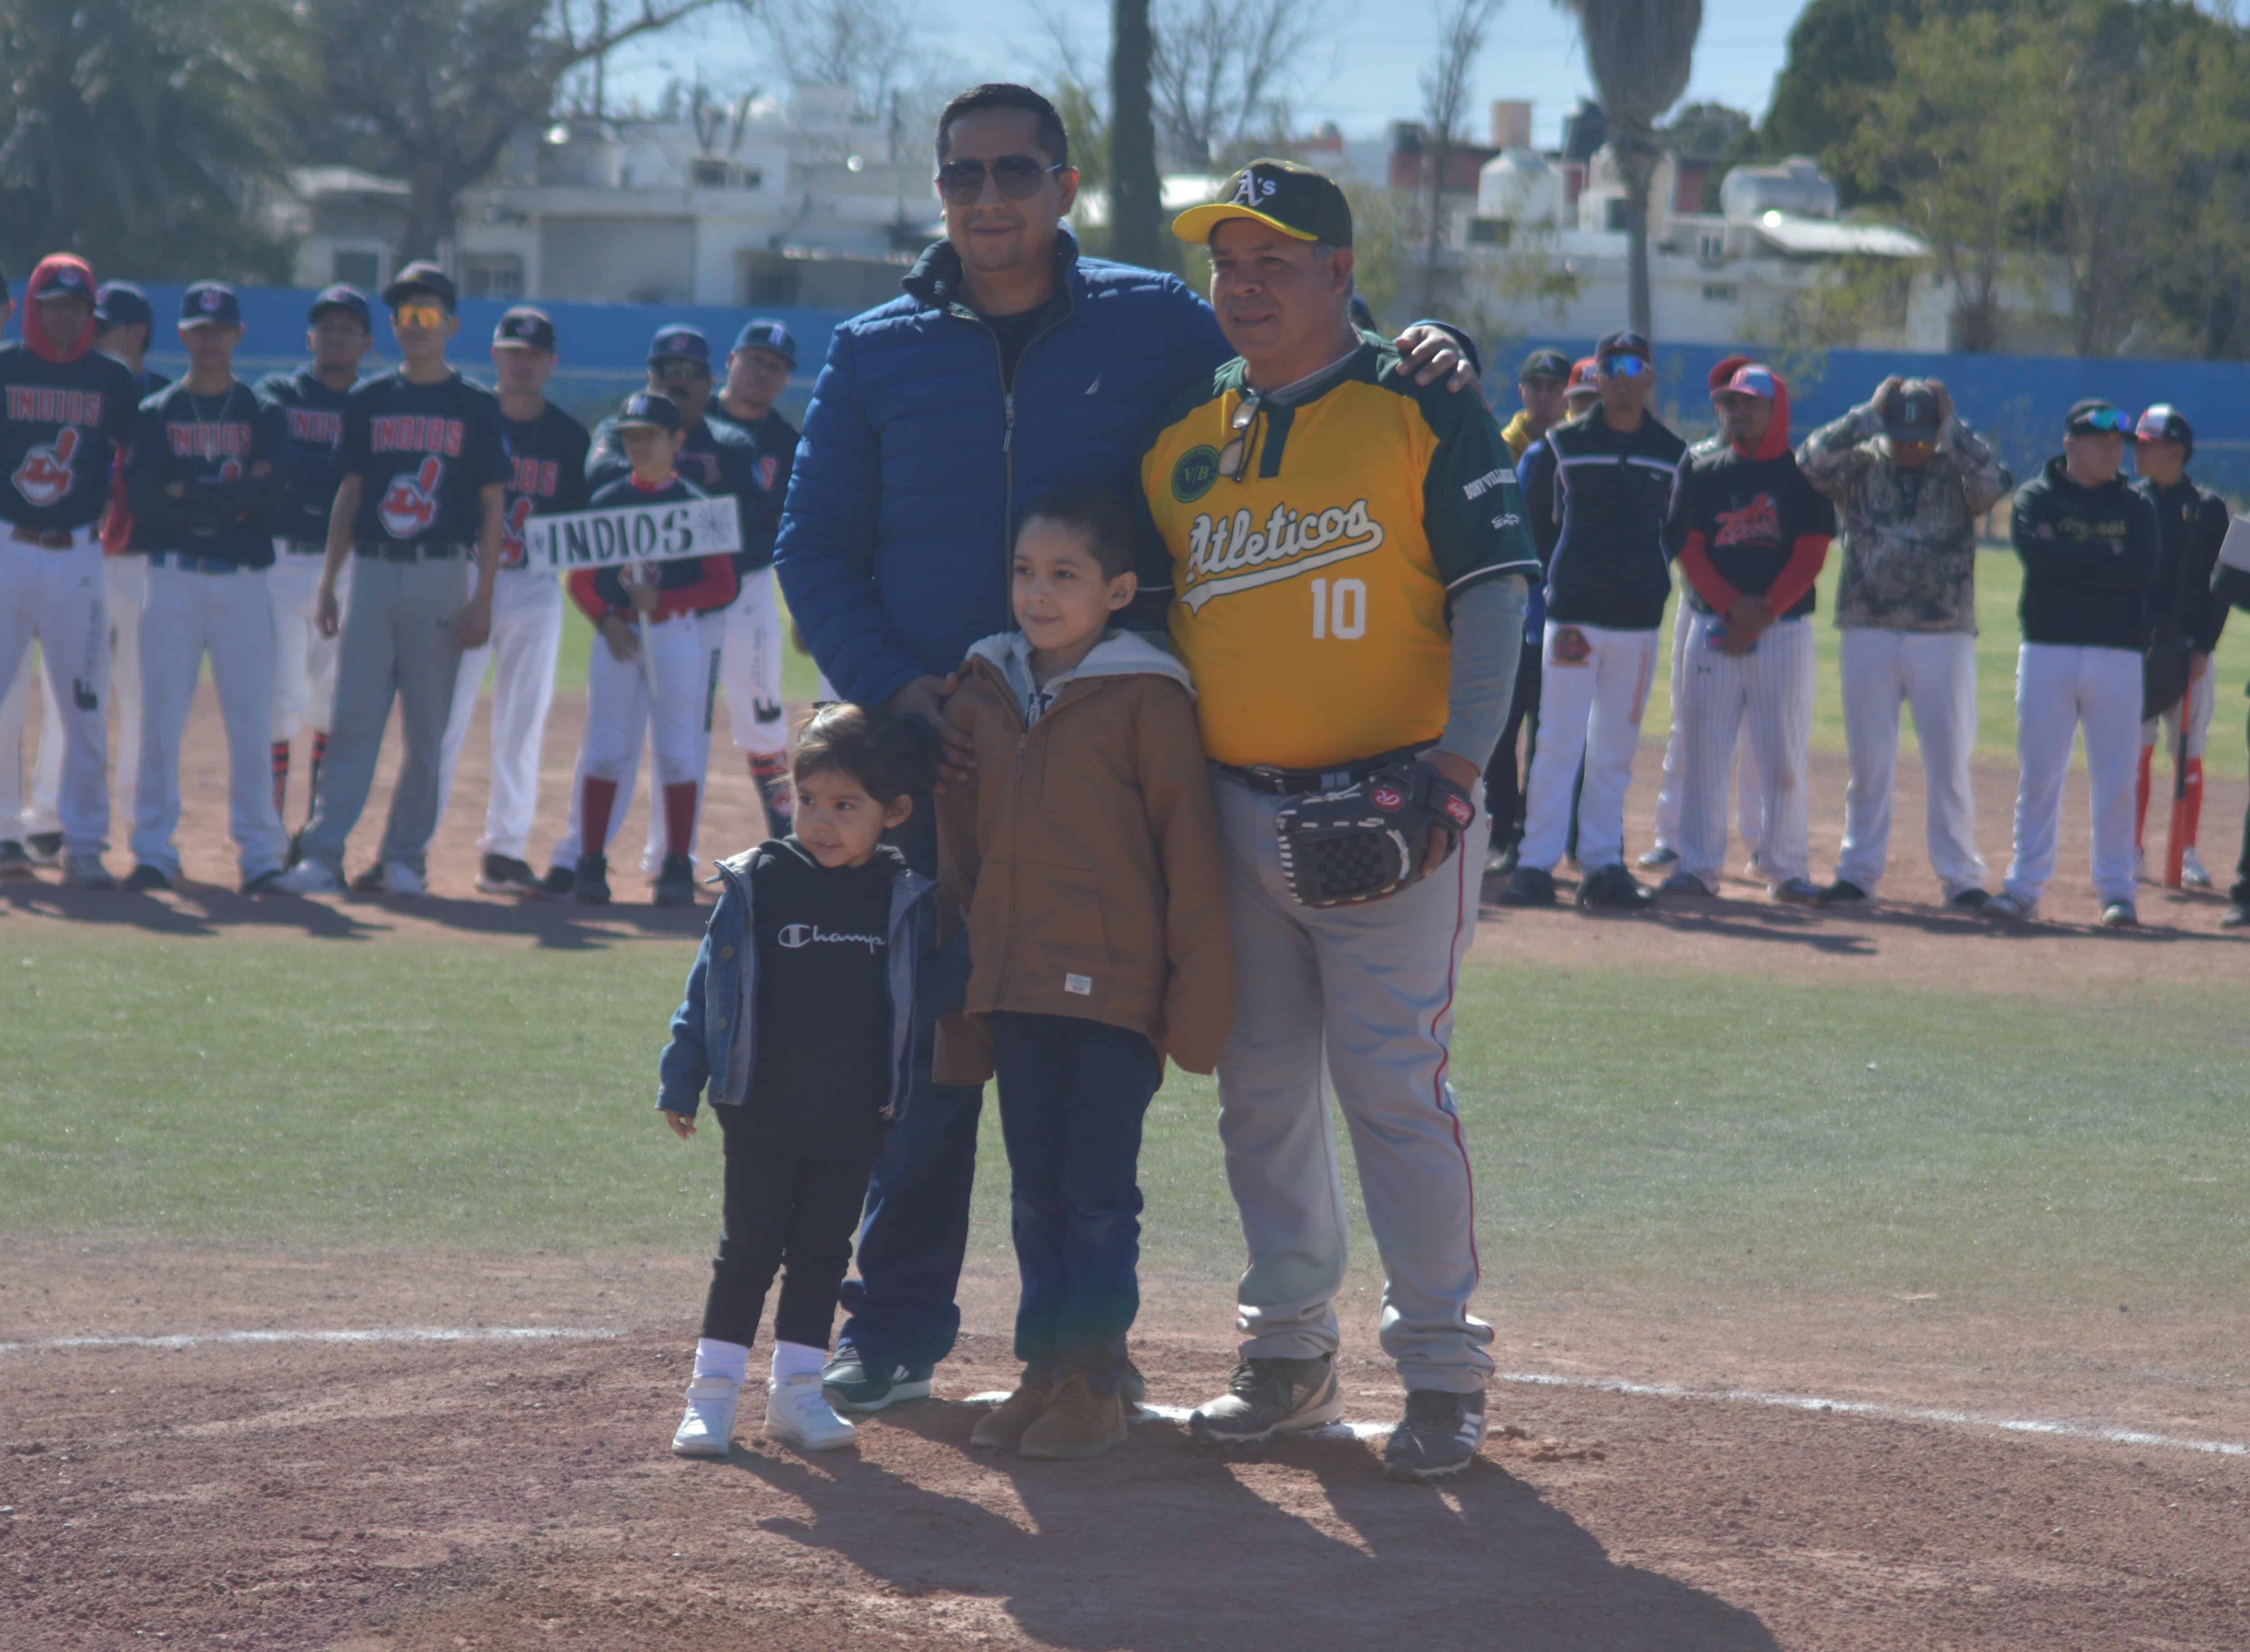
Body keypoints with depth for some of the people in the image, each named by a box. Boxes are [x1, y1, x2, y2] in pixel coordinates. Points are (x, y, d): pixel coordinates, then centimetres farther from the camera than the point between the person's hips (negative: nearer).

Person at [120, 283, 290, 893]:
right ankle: (154, 853, 1)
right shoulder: (156, 414, 9)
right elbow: (142, 494, -7)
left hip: (243, 582, 0)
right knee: (160, 717, -3)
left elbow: (271, 489, -8)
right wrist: (231, 496, -11)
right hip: (173, 578, 0)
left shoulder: (264, 415, 10)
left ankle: (260, 853, 3)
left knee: (251, 721, -2)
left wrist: (186, 493, -11)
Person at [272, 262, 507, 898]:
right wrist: (328, 581, 7)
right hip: (372, 574, 2)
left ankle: (405, 857, 8)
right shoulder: (369, 402, 10)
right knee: (352, 721, -4)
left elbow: (493, 507, 2)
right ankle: (322, 854, -7)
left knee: (428, 728, 1)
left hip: (441, 577, -2)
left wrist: (483, 597, -6)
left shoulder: (476, 407, 3)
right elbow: (350, 493, 14)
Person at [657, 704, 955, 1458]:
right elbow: (709, 988, 1)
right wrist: (681, 1083, 0)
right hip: (762, 1113, -2)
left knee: (823, 1253, 9)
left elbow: (934, 992, 7)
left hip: (855, 1120, 2)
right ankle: (713, 1392, 9)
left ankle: (797, 1392, 18)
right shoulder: (755, 886, -4)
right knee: (748, 1249, 2)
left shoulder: (908, 901, 0)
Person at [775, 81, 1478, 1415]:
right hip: (931, 755, 1)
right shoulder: (877, 354, 7)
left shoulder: (1157, 326, 4)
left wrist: (1423, 355, -14)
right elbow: (816, 551, 7)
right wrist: (894, 688, -9)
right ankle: (896, 1331, 12)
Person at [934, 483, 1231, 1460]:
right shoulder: (983, 694, 9)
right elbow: (958, 848, 16)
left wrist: (1197, 985, -9)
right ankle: (1046, 1368, 17)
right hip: (1015, 987, 5)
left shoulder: (1148, 699, -7)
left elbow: (1188, 848, -6)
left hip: (1115, 986, -5)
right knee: (1037, 1194, 10)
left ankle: (1095, 1377, 5)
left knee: (1100, 1194, -2)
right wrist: (960, 990, 15)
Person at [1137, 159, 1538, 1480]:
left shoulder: (1425, 414, -3)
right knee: (1260, 1087, 9)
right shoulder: (1184, 438, 12)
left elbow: (1495, 598, -7)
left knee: (1395, 1084, -9)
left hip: (1386, 813, -5)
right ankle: (1291, 1356, 21)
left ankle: (1444, 1370, -1)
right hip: (1232, 814, 5)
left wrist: (1456, 768, -18)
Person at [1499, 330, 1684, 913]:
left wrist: (1654, 583, 4)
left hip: (1638, 618, 2)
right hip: (1572, 614, -2)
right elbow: (1532, 517, 8)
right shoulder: (1565, 444, 4)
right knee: (1558, 743, -6)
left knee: (1616, 750, 6)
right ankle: (1536, 864, -5)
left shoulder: (1671, 453, 9)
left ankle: (1603, 864, 10)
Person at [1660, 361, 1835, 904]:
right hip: (1713, 625, 2)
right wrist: (1733, 605, -13)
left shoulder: (1803, 476, 3)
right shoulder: (1701, 472, 10)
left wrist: (1763, 615, -14)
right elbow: (1689, 549, 2)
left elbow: (1810, 555, -4)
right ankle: (1698, 865, 5)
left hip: (1784, 630, -2)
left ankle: (1787, 868, 4)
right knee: (1702, 748, 0)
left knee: (1784, 753, -2)